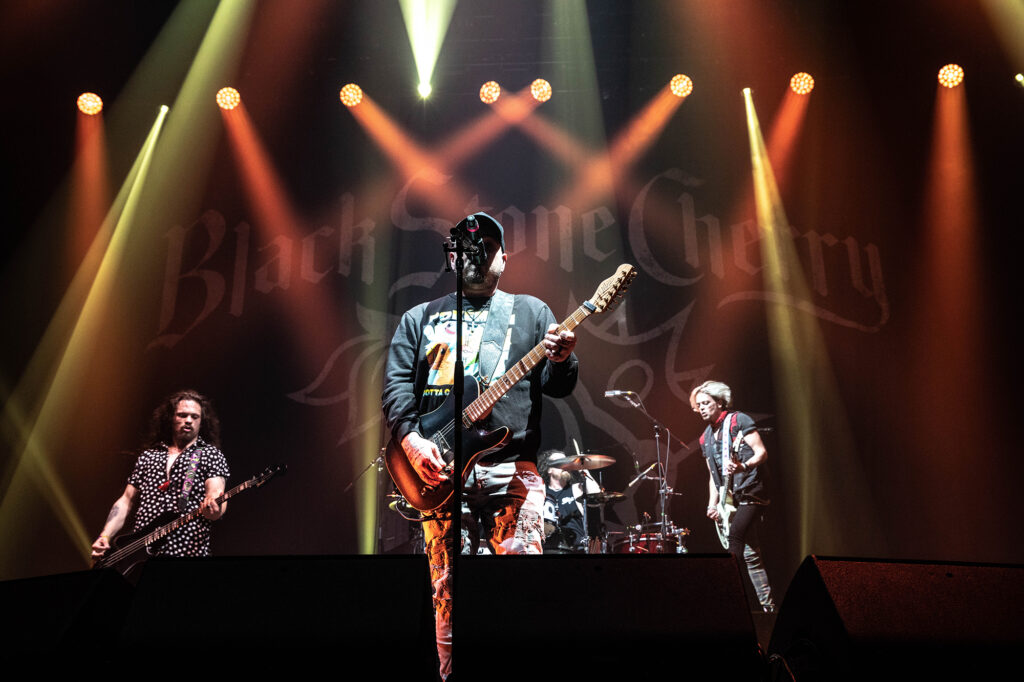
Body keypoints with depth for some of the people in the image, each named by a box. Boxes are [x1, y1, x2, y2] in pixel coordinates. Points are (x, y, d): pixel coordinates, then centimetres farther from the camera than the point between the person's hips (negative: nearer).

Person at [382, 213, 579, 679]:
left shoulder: (529, 311, 17)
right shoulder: (421, 318, 20)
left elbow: (556, 386, 9)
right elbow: (396, 382, 8)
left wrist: (561, 360, -15)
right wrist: (410, 437, -9)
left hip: (511, 466, -1)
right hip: (438, 468, 1)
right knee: (449, 593, 2)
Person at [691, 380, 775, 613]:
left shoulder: (738, 421, -3)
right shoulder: (706, 438, 17)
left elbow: (762, 453, -10)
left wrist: (743, 467, -28)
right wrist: (712, 504, 7)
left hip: (750, 495, -7)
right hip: (730, 500, 7)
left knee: (735, 535, -25)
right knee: (750, 555, 5)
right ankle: (768, 605, 10)